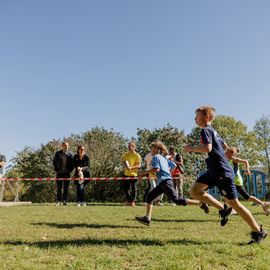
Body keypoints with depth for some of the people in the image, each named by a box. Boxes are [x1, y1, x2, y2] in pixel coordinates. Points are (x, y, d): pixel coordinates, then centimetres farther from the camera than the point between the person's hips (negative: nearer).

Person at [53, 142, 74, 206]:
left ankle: (64, 201, 9)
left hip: (67, 173, 0)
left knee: (66, 188, 3)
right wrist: (56, 170, 1)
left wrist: (70, 170, -3)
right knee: (59, 188, 2)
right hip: (59, 173, 0)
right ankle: (59, 201, 7)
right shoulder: (58, 153, 6)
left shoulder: (70, 154, 5)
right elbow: (54, 162, 10)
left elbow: (72, 163, 8)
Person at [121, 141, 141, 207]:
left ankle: (132, 201, 15)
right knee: (126, 188, 9)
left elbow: (139, 165, -12)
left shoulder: (137, 155, -8)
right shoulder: (125, 154, 6)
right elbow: (123, 160, 19)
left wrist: (131, 167, -25)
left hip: (134, 174, -4)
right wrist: (125, 165, -2)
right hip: (126, 174, 5)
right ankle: (128, 200, 27)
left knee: (134, 189, 1)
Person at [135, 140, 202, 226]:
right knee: (150, 196, 10)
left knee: (177, 200, -12)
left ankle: (200, 202, -12)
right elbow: (174, 165, 18)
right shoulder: (164, 158, 22)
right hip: (163, 182, 10)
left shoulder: (155, 157, -2)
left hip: (165, 181, -10)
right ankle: (147, 218, 5)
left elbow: (156, 169, -16)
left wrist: (145, 172, -7)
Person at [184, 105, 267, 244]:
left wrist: (191, 148, -16)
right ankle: (223, 209, 11)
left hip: (222, 172, -9)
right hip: (213, 171, 9)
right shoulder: (213, 130, 15)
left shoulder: (205, 130, -14)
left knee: (234, 202, -1)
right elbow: (223, 144, 28)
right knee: (194, 191, 3)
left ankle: (258, 231, 15)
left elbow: (207, 148, -31)